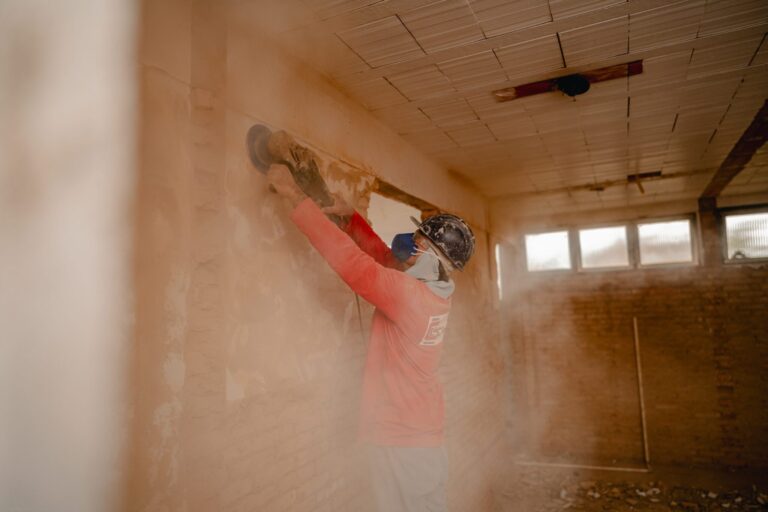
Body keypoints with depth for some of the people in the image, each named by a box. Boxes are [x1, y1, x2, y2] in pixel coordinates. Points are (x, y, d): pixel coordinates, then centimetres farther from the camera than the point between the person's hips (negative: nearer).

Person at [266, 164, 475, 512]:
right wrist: (350, 218, 2)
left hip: (400, 436, -8)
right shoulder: (432, 291, 1)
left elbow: (349, 259, -28)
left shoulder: (409, 293, -24)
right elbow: (382, 256, 11)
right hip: (419, 430, 8)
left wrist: (295, 195, -23)